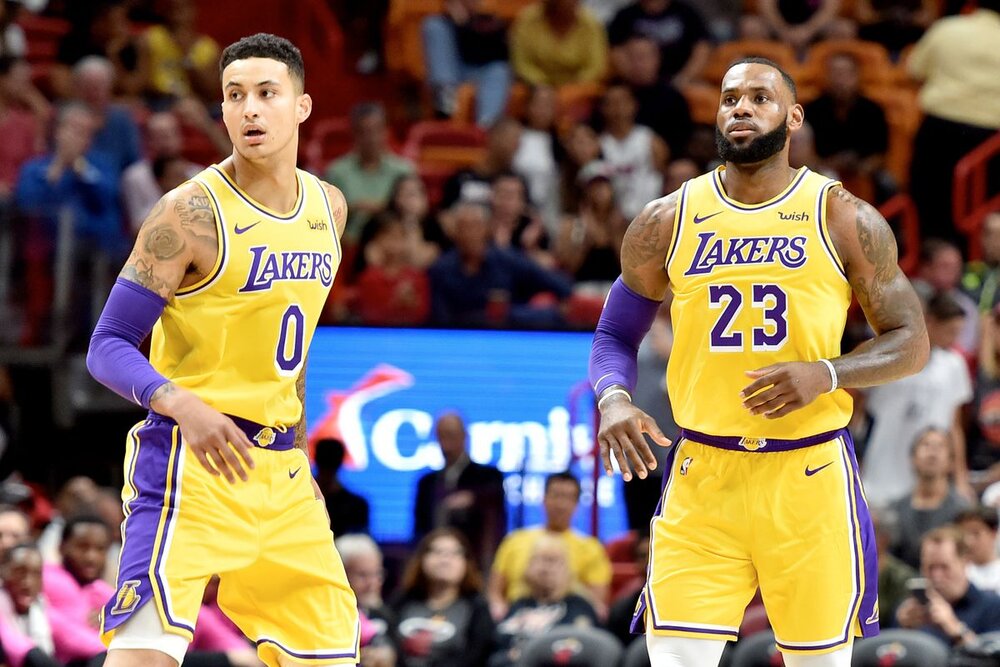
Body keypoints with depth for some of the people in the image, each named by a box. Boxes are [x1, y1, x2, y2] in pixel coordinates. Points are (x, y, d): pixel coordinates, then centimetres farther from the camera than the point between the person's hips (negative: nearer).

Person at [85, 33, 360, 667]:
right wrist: (184, 405, -30)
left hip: (282, 471, 7)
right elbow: (108, 346, -13)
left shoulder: (329, 207, 9)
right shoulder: (192, 212, -12)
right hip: (194, 458, -7)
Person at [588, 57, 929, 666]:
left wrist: (826, 374, -15)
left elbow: (911, 342, 4)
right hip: (702, 476, 1)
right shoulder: (667, 223, 6)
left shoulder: (844, 220, 1)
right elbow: (616, 336, 14)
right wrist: (614, 399, -9)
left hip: (811, 477, -1)